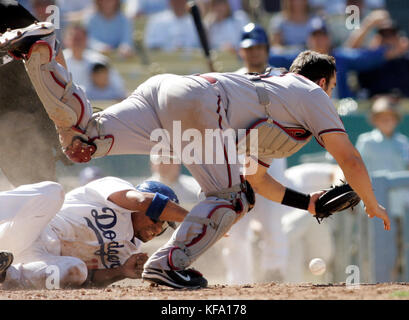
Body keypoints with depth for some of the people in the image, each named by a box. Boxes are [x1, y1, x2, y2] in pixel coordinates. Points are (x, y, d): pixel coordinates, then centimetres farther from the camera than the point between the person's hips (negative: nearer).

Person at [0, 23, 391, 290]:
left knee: (80, 143, -14)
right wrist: (372, 205, 27)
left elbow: (255, 177, 46)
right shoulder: (312, 95, 20)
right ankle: (168, 263, -21)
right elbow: (349, 159, 13)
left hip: (163, 90, 7)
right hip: (199, 99, -7)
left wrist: (307, 203, 48)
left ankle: (39, 52, -22)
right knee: (232, 197, -4)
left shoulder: (270, 89, 42)